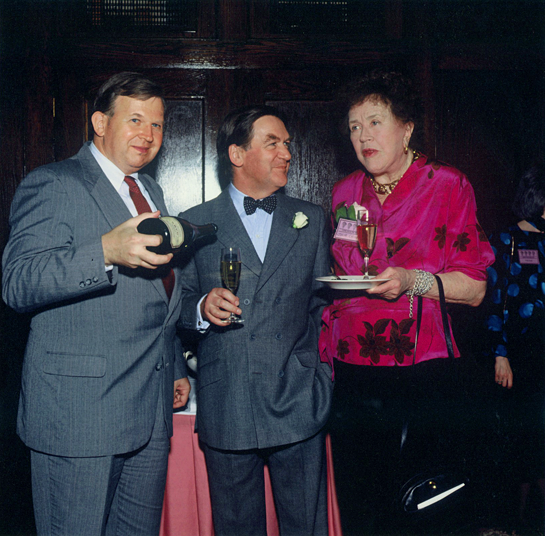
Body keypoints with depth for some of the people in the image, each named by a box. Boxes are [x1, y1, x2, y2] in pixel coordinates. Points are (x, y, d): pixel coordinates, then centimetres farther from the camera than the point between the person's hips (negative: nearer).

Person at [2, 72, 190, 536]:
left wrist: (176, 368, 23)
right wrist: (107, 251, -32)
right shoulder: (53, 184, -6)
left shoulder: (150, 192, 19)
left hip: (151, 408, 7)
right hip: (80, 408, -7)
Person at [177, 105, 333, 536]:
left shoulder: (311, 219, 11)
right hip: (226, 411, -1)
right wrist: (203, 308, -14)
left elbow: (322, 304, 11)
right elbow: (179, 306, 8)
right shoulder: (195, 224, 5)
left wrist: (323, 380, 2)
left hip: (299, 405, 1)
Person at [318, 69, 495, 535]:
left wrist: (413, 281, -19)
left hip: (419, 371, -4)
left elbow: (473, 287, -3)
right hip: (349, 370, 4)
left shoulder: (448, 186, -1)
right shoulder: (345, 193, 12)